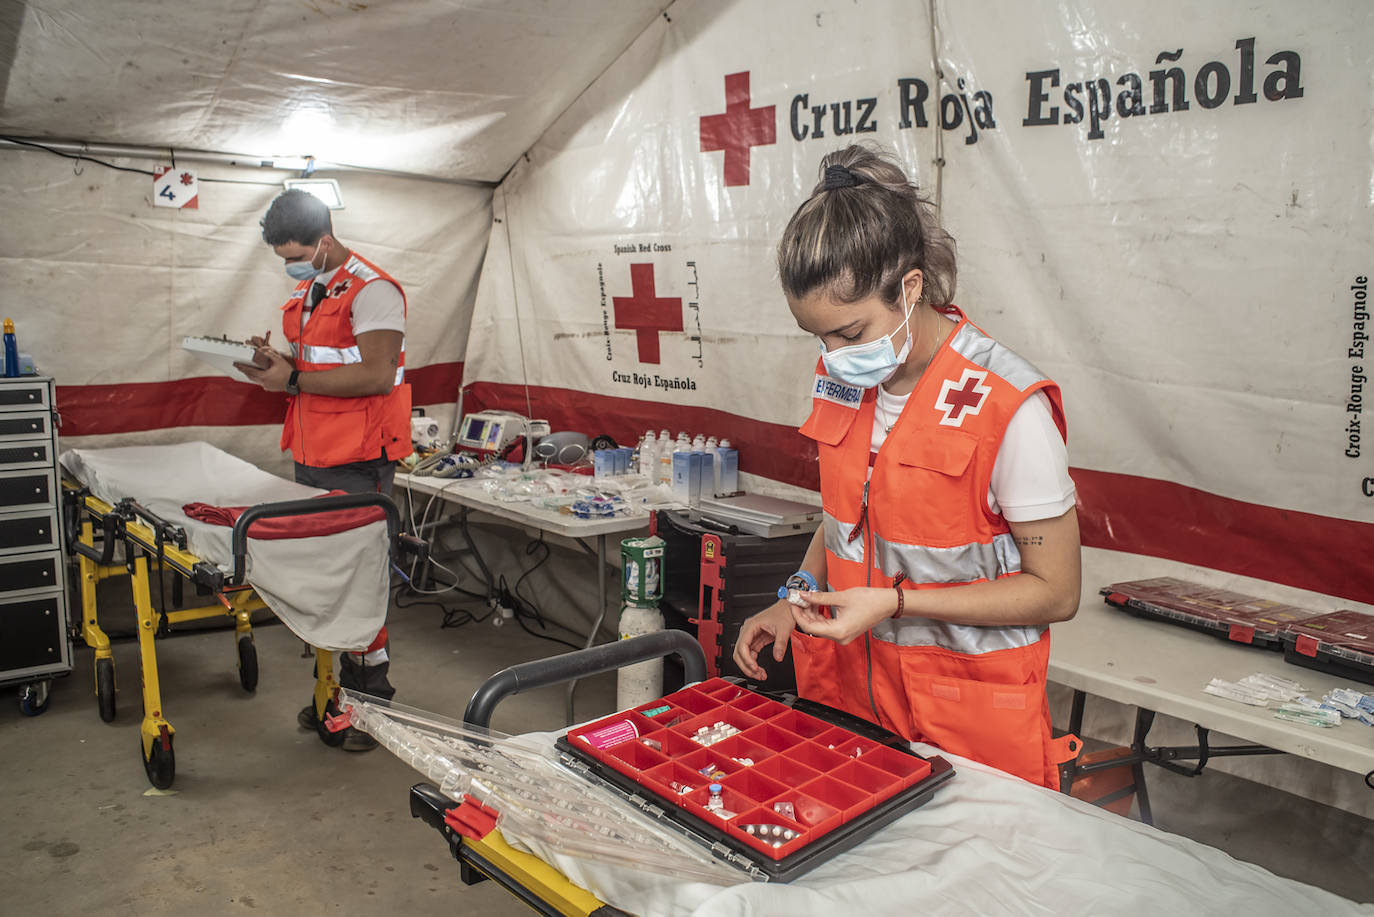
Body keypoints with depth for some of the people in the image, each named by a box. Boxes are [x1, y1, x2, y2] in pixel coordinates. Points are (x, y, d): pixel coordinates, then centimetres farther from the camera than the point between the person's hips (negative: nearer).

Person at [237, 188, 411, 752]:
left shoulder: (371, 290, -12)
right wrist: (277, 362, 5)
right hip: (311, 455, 9)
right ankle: (337, 687, 25)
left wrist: (292, 379, -18)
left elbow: (376, 375, -22)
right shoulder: (305, 292, 18)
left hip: (357, 462, -9)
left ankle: (373, 699, 9)